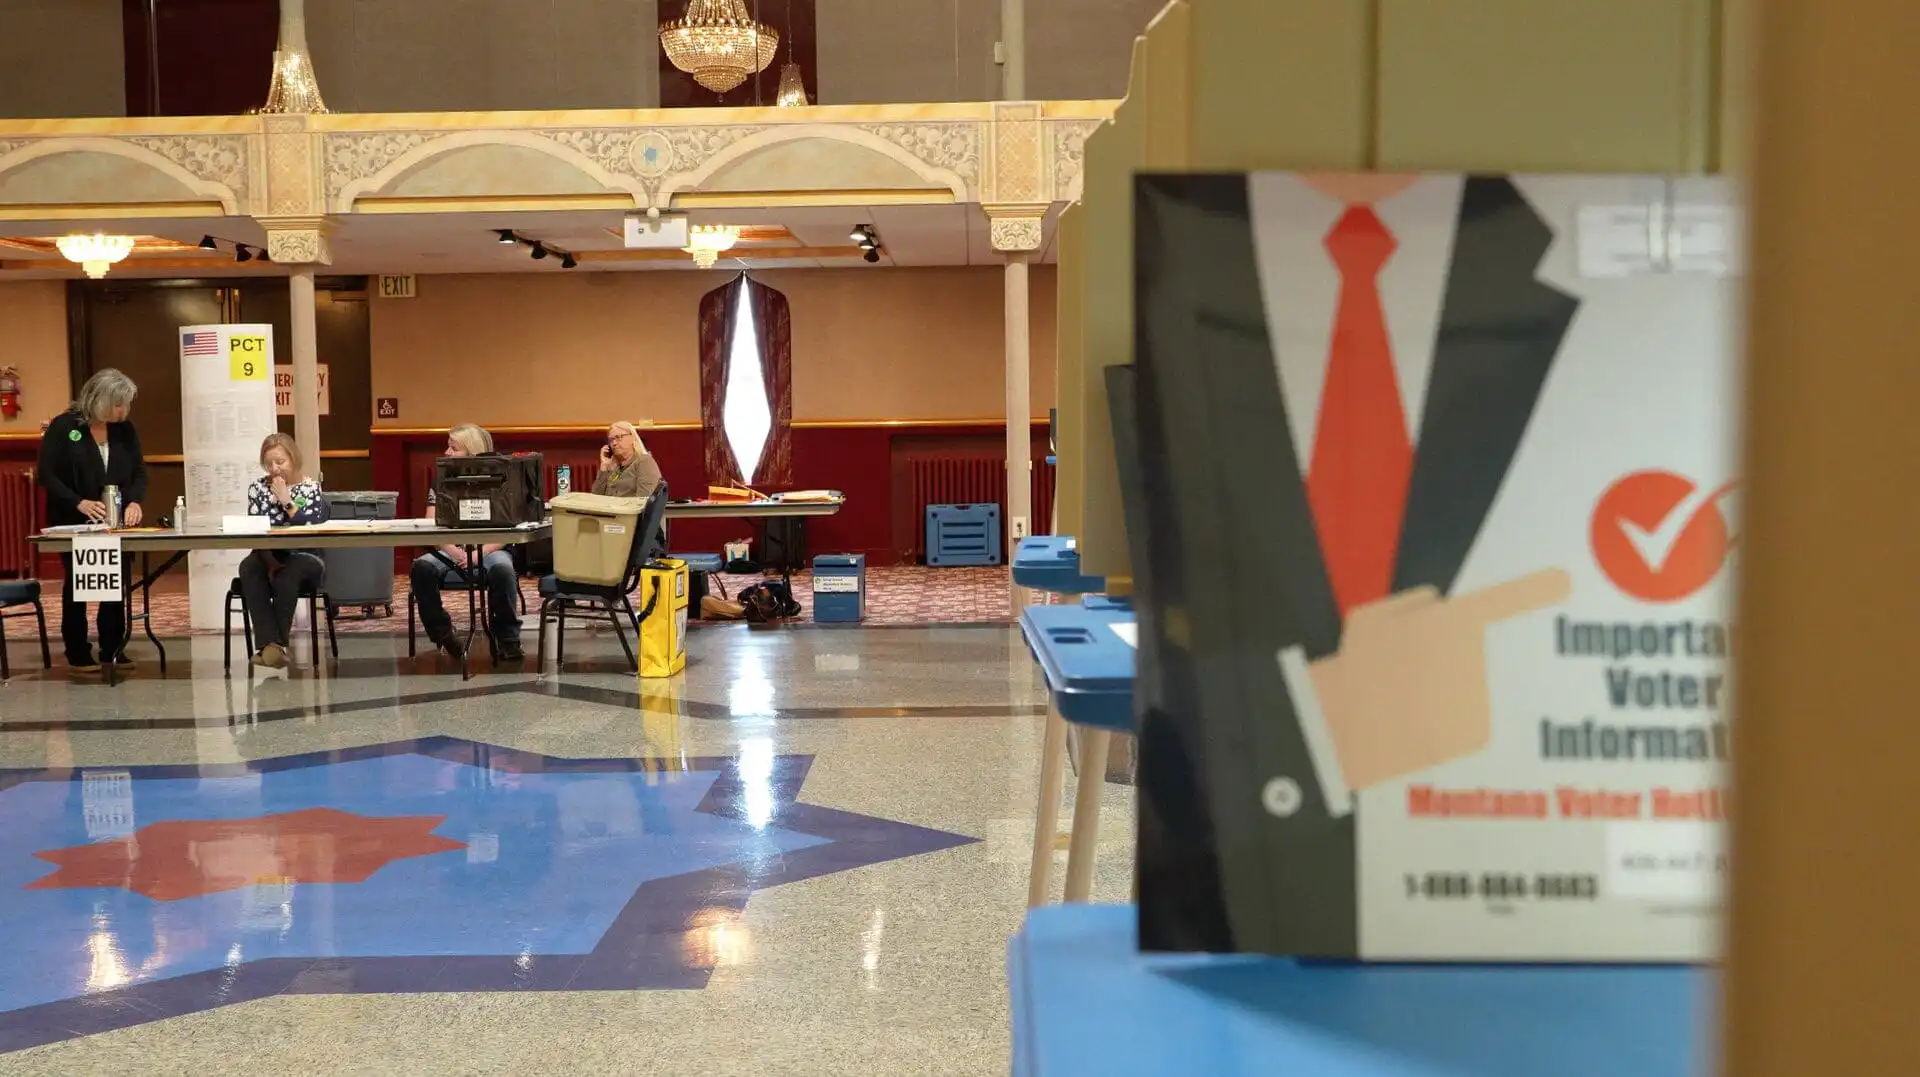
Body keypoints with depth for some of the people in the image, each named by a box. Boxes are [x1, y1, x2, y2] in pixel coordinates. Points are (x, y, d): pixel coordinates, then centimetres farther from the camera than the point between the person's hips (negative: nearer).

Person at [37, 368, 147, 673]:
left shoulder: (125, 431, 2)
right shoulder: (63, 427, -10)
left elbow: (139, 473, 4)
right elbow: (47, 475, -11)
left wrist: (135, 501, -16)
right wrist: (79, 503, -24)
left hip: (115, 522, 4)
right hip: (73, 523, -4)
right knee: (77, 585, 5)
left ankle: (112, 651, 11)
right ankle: (78, 655, 12)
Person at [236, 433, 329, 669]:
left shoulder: (310, 488, 4)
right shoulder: (258, 488, 10)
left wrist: (287, 502, -14)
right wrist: (270, 561, -16)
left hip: (302, 558, -2)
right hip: (268, 557, 2)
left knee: (287, 574, -35)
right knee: (249, 568, -31)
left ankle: (271, 644, -30)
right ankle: (270, 643, -40)